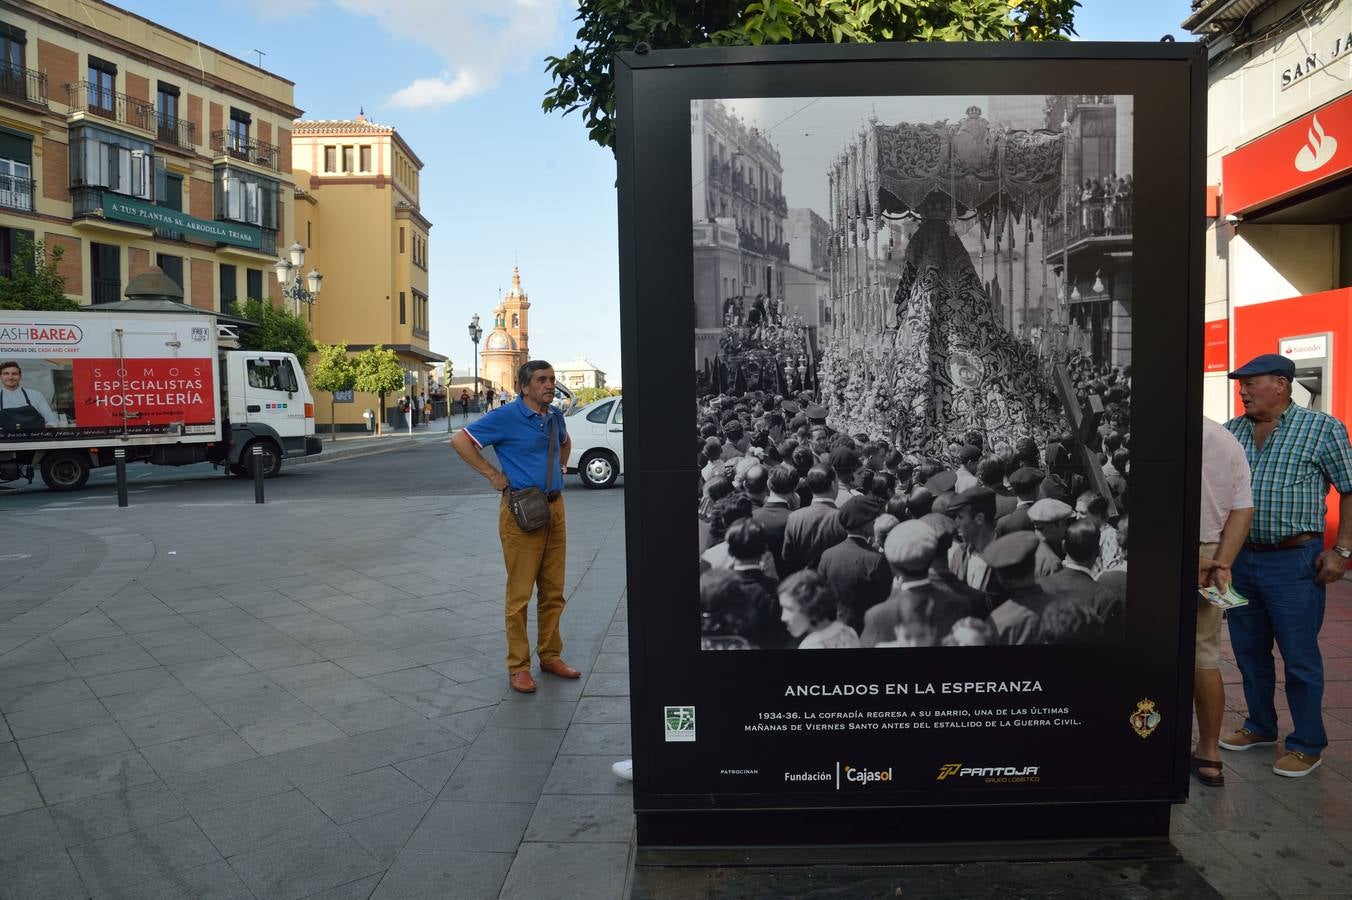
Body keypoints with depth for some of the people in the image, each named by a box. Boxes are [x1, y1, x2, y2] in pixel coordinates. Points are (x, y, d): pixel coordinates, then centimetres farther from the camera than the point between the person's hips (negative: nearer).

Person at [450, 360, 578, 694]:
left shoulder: (555, 416, 11)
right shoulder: (506, 417, -10)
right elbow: (460, 440, -11)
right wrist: (492, 474, -12)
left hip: (555, 509, 7)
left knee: (553, 591, 12)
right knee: (520, 593, -1)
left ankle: (551, 656, 25)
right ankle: (518, 666, 9)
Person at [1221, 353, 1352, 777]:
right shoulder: (1231, 431, 6)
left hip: (1294, 561, -5)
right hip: (1239, 557, 5)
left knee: (1300, 657, 4)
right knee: (1249, 651, 15)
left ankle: (1307, 745, 19)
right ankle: (1260, 726, 32)